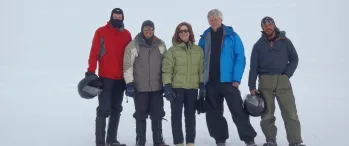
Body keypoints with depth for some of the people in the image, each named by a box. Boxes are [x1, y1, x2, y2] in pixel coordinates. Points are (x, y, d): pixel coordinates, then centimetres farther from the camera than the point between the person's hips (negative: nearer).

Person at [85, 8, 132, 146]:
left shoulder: (126, 34, 9)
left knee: (116, 109, 11)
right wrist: (91, 72, -13)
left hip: (121, 78, 5)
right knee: (104, 109, -6)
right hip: (105, 78, -4)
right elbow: (94, 53, -6)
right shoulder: (101, 32, -2)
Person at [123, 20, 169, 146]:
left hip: (157, 86, 3)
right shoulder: (133, 45, -4)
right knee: (141, 115, 6)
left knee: (157, 114, 8)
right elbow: (127, 66, -4)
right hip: (140, 87, -2)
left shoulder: (160, 45, 6)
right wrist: (129, 83, -10)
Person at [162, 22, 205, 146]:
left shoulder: (198, 50, 7)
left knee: (190, 115, 10)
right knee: (176, 115, 2)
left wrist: (202, 84, 1)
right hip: (176, 87, -2)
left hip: (193, 88, 2)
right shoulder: (172, 50, -1)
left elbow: (202, 69, 8)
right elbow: (166, 70, -5)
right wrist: (167, 86, -12)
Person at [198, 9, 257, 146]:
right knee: (214, 113, 9)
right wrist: (201, 79, 3)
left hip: (228, 81, -4)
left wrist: (236, 78, -13)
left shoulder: (232, 36, -2)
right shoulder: (204, 38, 8)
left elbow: (240, 58, -5)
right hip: (210, 82, 4)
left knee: (238, 111, -2)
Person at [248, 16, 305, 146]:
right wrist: (252, 87, -2)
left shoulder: (285, 41, 8)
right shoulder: (258, 45, 8)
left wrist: (287, 74, -5)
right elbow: (253, 67, 5)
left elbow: (294, 59, 10)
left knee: (290, 112, -6)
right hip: (265, 81, 1)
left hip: (282, 80, 0)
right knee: (267, 113, 2)